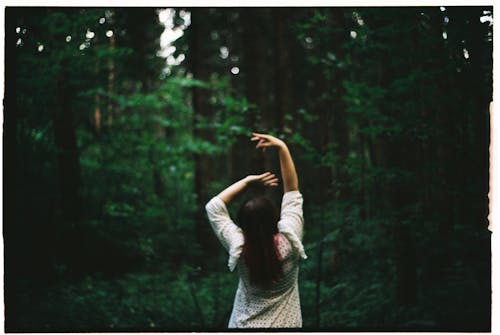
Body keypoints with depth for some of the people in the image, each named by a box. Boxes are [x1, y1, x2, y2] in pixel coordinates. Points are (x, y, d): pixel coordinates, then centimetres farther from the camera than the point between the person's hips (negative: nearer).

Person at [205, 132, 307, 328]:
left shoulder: (239, 248, -19)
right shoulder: (288, 242, -20)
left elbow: (213, 207, -7)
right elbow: (292, 190, -15)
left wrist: (247, 181, -8)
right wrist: (282, 147, -18)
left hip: (245, 325, 0)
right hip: (286, 324, 0)